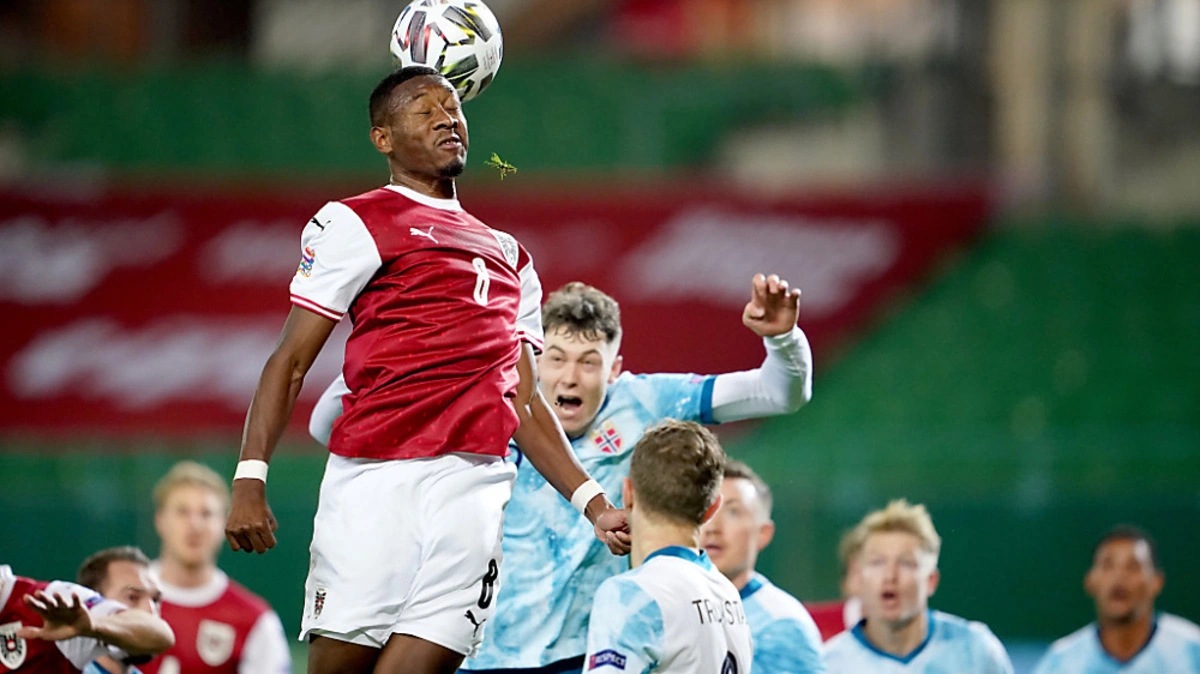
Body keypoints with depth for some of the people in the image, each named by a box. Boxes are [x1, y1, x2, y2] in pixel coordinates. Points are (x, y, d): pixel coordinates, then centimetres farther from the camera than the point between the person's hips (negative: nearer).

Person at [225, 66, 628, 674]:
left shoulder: (509, 258, 26)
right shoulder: (354, 223, 8)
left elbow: (524, 405, 26)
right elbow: (290, 362, 3)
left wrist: (592, 504, 15)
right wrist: (249, 480, -8)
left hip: (475, 487, 4)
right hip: (375, 480, -4)